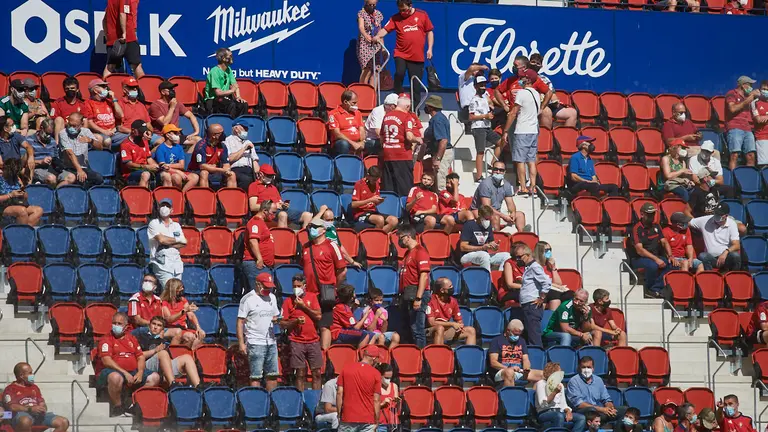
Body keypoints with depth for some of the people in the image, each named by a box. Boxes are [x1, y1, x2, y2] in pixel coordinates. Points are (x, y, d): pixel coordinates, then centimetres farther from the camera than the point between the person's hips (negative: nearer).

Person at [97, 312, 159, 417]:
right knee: (116, 377, -41)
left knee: (154, 377, -9)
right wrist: (125, 373, -21)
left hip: (133, 372, 6)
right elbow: (106, 361, -13)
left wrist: (140, 372, -5)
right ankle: (117, 408, -21)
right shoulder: (106, 339, 0)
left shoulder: (131, 338, 20)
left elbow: (140, 357, 16)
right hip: (113, 371, -6)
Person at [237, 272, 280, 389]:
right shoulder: (248, 299, -6)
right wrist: (241, 343, -13)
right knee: (256, 376, -7)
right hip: (256, 343, -6)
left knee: (273, 375, 7)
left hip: (271, 342, 6)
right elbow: (240, 322, -7)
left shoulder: (272, 297, 14)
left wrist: (277, 320, -2)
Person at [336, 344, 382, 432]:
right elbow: (376, 400, -5)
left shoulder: (346, 369, 1)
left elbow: (339, 393, 1)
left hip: (347, 418, 2)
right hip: (367, 420, -2)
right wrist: (376, 421, 3)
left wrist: (339, 415, 9)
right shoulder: (376, 374, -6)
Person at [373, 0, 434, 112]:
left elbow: (429, 32, 10)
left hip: (418, 56, 1)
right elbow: (385, 29, -10)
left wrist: (430, 48, 2)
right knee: (399, 73, -24)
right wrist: (378, 36, -31)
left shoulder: (422, 15, 4)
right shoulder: (396, 18, 2)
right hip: (401, 54, -1)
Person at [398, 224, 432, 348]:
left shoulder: (420, 251, -9)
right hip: (407, 295, 10)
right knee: (410, 329, 10)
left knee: (417, 330, -10)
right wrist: (402, 297, 17)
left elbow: (424, 275, -17)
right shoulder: (408, 253, 20)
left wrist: (418, 298, -23)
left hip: (416, 294, -10)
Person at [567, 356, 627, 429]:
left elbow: (606, 399, 19)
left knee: (624, 410, -12)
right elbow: (578, 403, -11)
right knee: (591, 410, -40)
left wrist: (610, 408, -8)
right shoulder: (574, 381, 0)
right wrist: (601, 409, -18)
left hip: (600, 412, 6)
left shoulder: (598, 380, 18)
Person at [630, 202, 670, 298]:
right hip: (639, 259, -6)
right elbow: (639, 250, -18)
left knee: (669, 264, -21)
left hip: (656, 257, 6)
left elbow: (664, 242, 8)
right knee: (653, 265, -37)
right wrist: (656, 259, -26)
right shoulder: (637, 229, -10)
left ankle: (655, 288, -20)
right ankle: (648, 289, -13)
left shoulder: (656, 226, 13)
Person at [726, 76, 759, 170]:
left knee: (751, 156, -2)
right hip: (735, 128, -7)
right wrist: (747, 101, -8)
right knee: (735, 155, -16)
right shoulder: (732, 94, 5)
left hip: (747, 129, 7)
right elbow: (732, 109, -11)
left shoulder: (747, 97, 27)